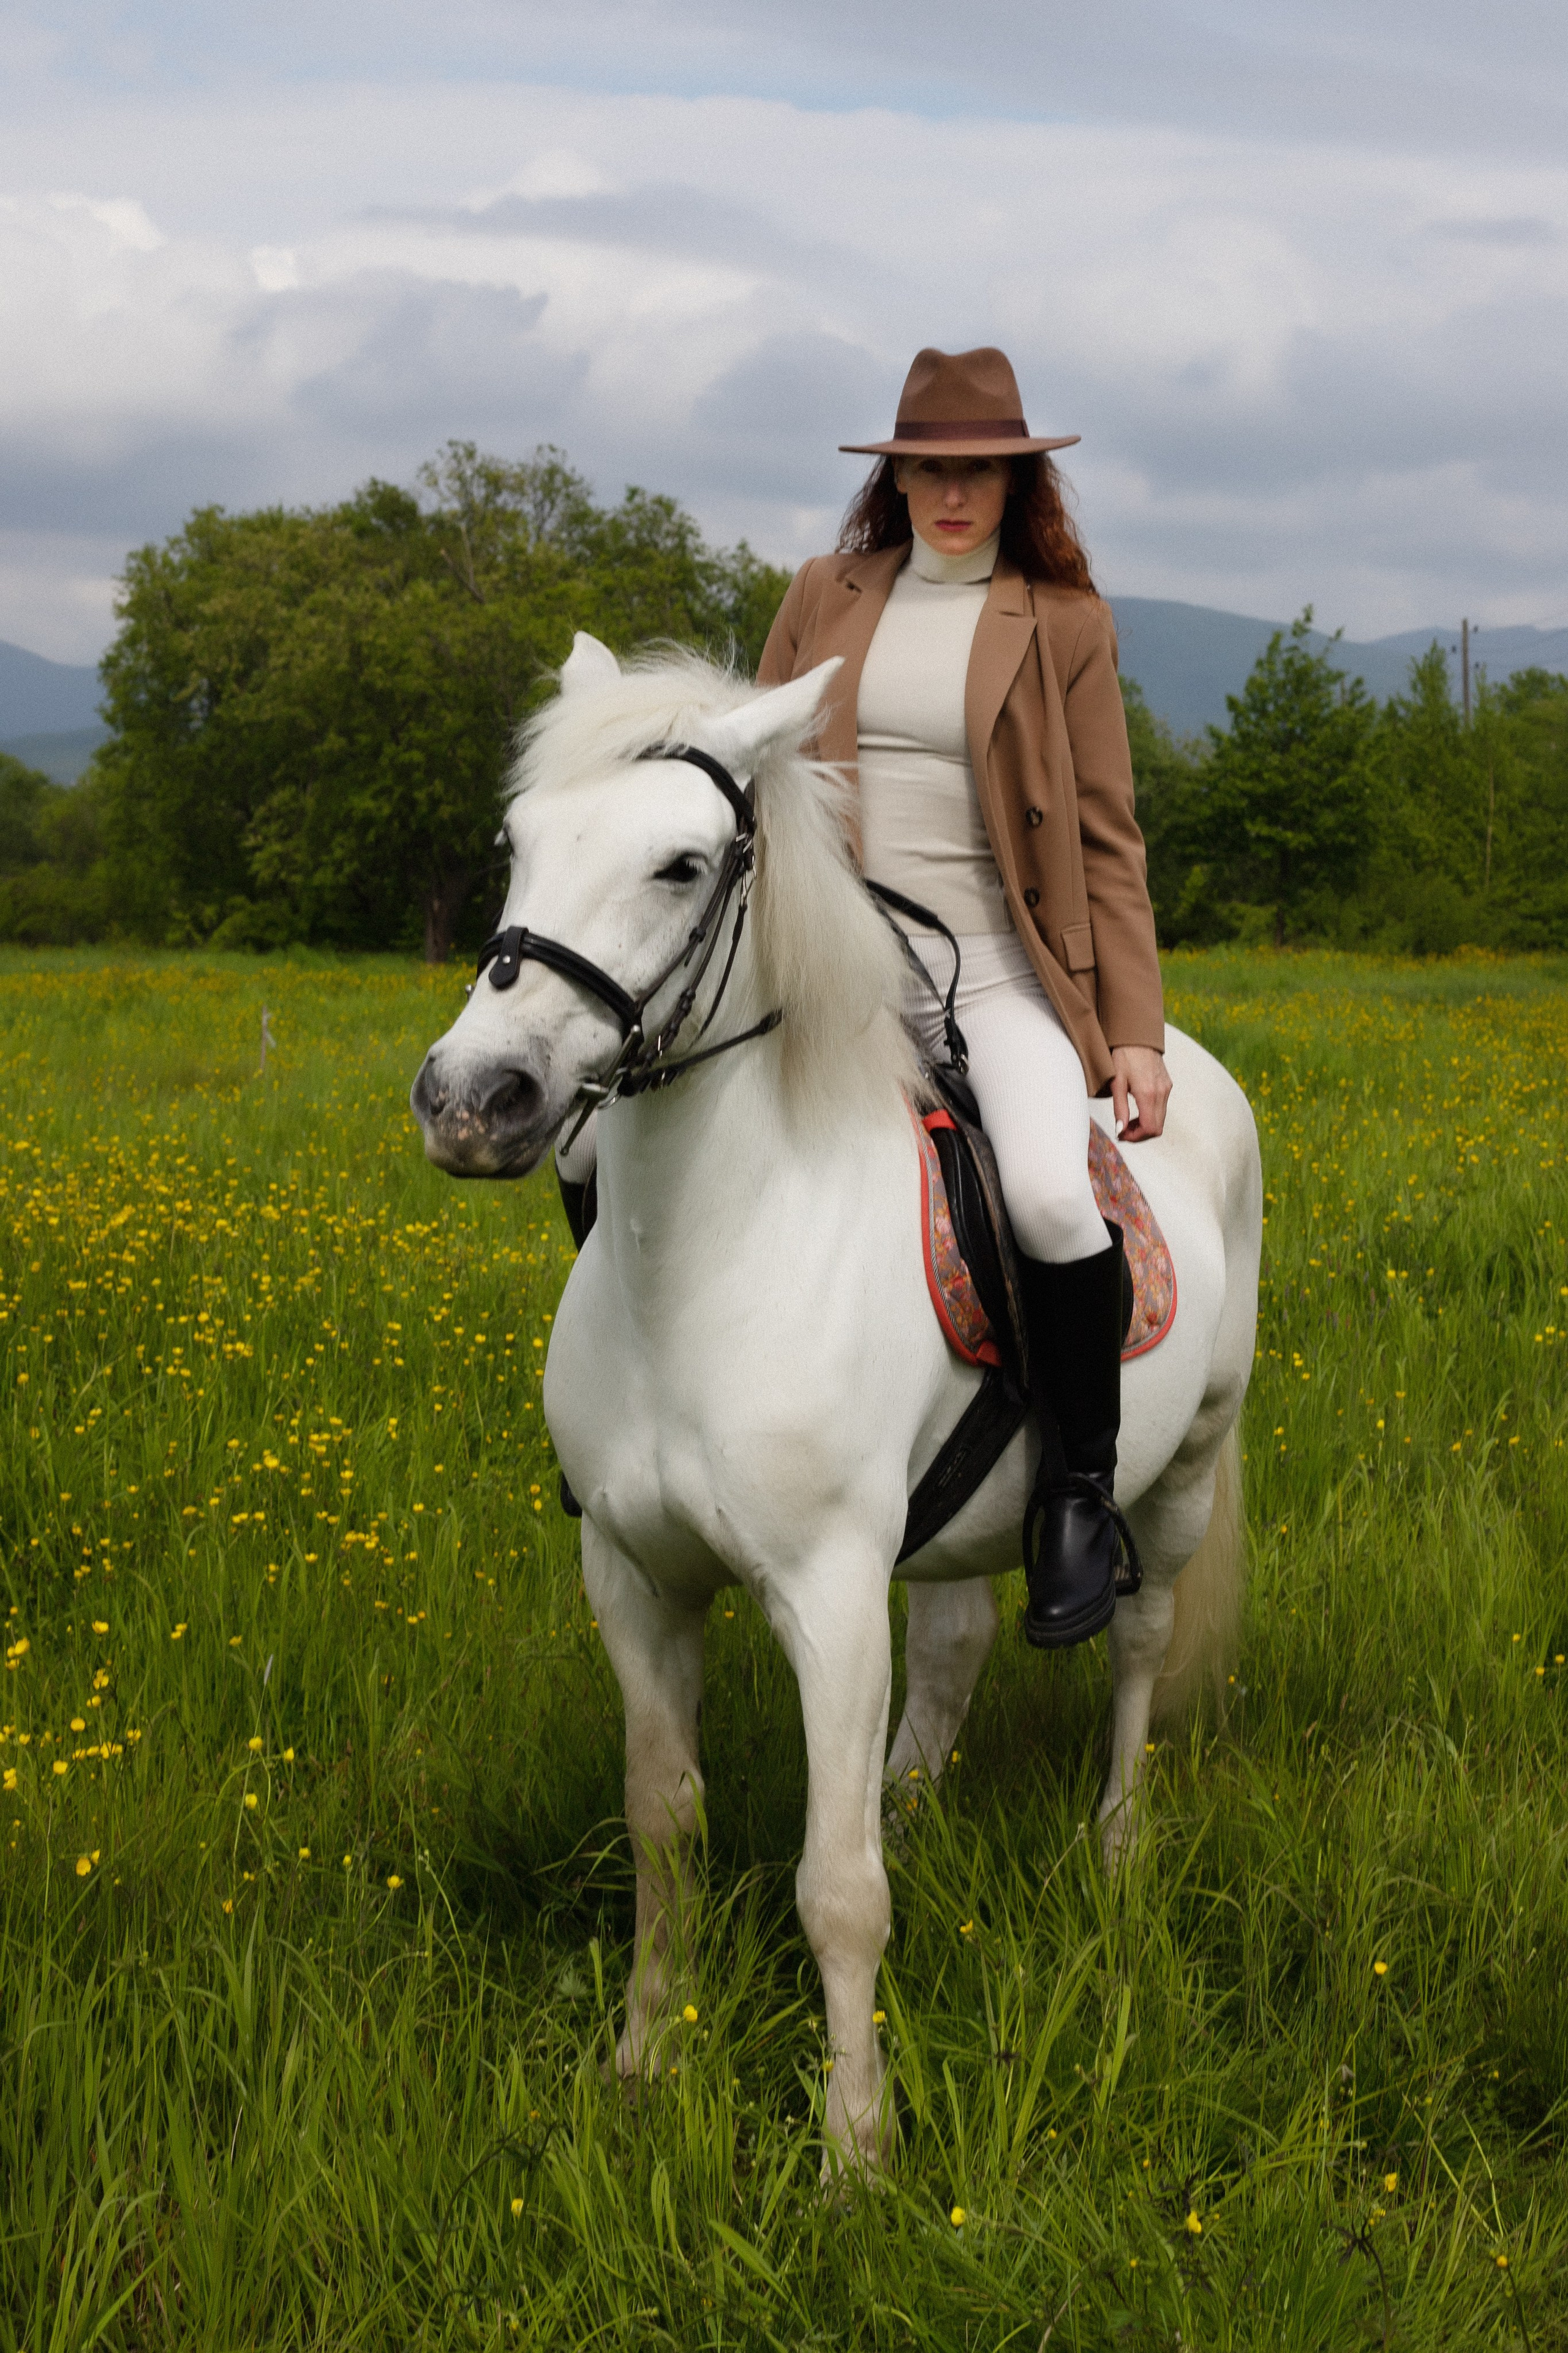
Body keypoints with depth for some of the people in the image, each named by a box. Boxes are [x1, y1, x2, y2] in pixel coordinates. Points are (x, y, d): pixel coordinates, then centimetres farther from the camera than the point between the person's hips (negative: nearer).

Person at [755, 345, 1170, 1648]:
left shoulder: (1064, 623, 5)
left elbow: (1106, 839, 4)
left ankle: (1080, 1487, -9)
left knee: (1050, 1195, -30)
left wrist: (1136, 1033, -2)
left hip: (999, 975, -3)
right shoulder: (825, 598, 12)